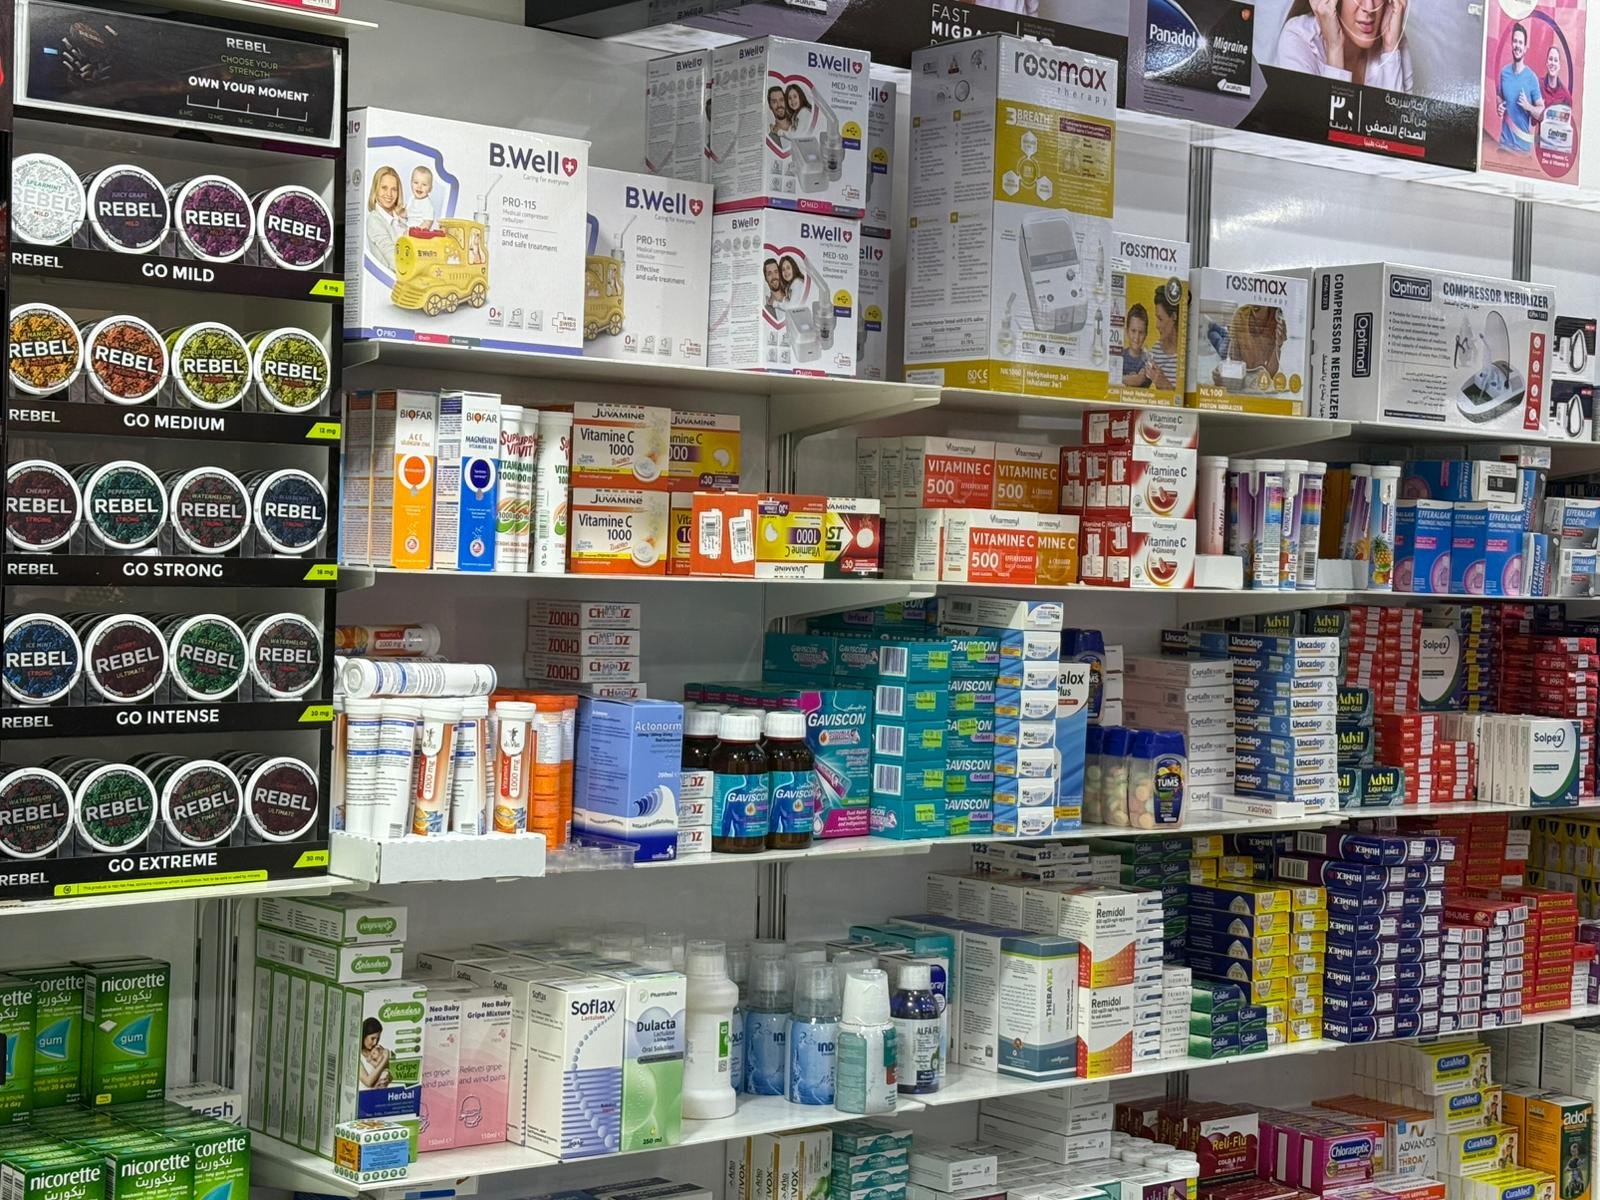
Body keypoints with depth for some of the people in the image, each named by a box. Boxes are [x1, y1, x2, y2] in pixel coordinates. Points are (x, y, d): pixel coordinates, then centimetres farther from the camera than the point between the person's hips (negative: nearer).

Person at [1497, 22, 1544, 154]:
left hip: (1524, 143, -3)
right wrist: (1499, 107, -2)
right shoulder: (1504, 72, 3)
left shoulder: (1532, 77, -7)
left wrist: (1528, 106, -22)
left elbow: (1541, 111, -3)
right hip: (1505, 140, 3)